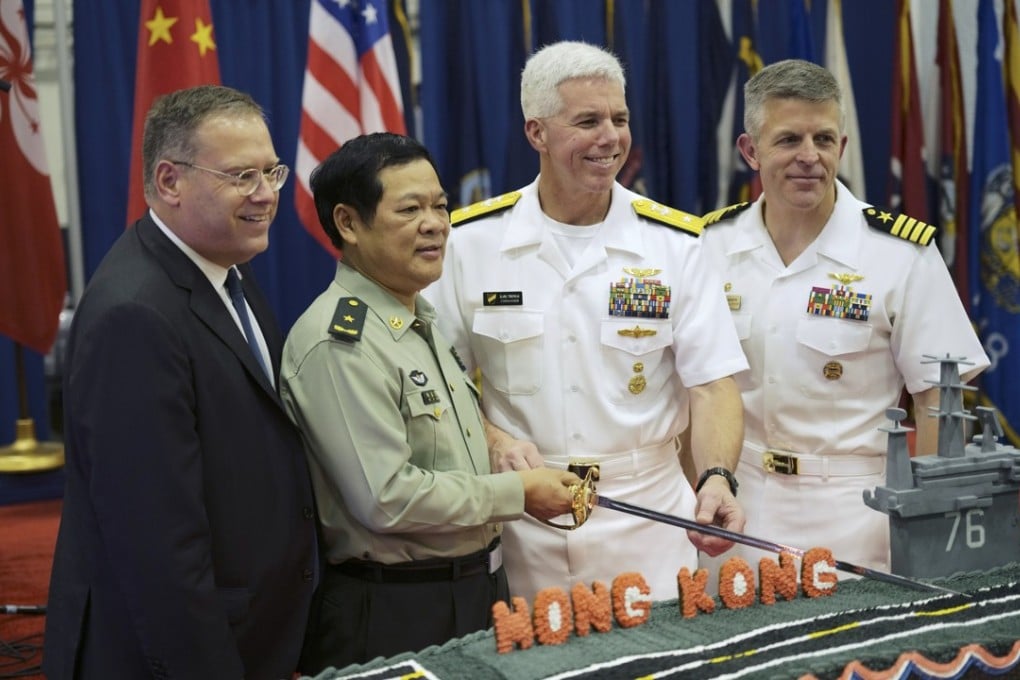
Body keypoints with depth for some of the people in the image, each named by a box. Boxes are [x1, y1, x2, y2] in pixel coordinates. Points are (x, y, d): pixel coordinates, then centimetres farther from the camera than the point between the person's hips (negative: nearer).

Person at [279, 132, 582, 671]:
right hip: (393, 613, -9)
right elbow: (387, 498, -24)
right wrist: (518, 494, -15)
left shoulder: (422, 321, 10)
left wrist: (509, 456, 5)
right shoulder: (339, 343, -20)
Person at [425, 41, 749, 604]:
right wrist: (493, 441, -12)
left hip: (645, 519, 0)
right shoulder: (472, 241, -1)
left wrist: (717, 479, -21)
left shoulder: (673, 242, -1)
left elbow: (711, 385, -4)